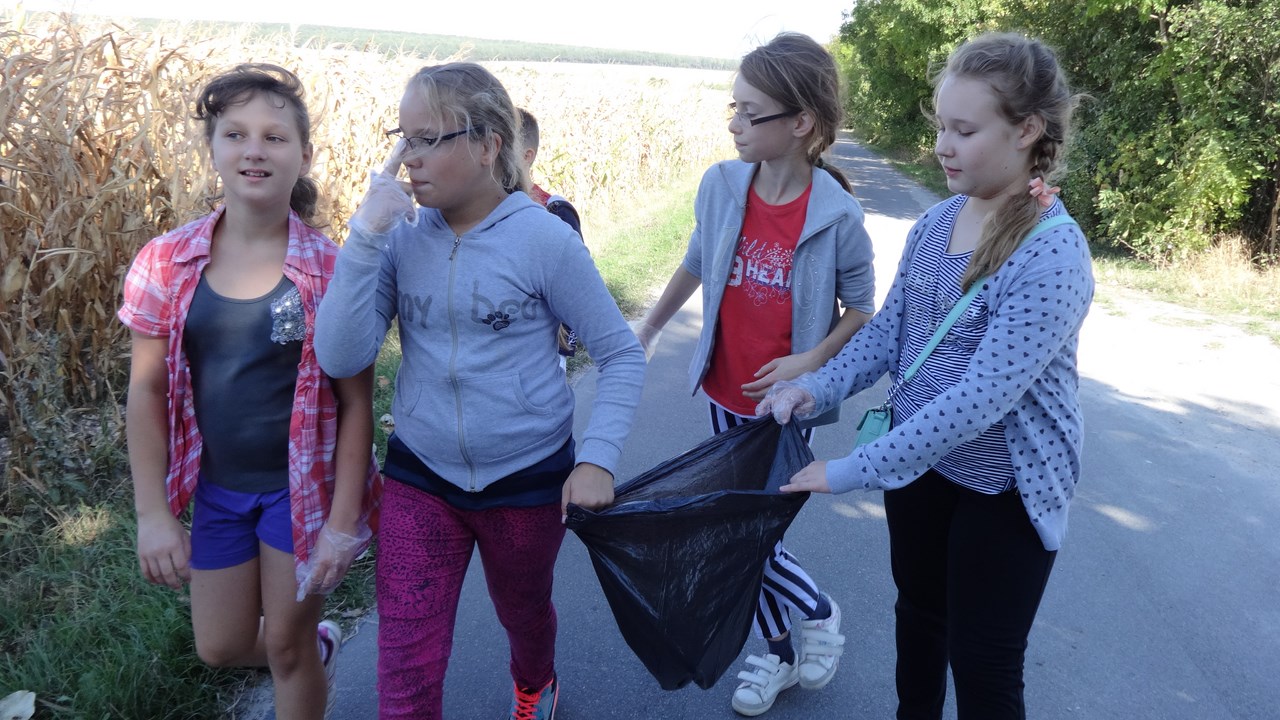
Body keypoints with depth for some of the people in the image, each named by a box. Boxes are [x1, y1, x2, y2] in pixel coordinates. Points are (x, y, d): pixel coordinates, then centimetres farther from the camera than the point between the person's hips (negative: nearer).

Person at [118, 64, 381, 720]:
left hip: (303, 485, -3)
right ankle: (318, 644, 47)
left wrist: (343, 522, -12)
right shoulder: (166, 264, -7)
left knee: (287, 646, 10)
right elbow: (146, 392, -1)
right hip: (216, 488, 4)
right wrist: (153, 514, -4)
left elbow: (356, 403, -11)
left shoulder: (331, 269, -14)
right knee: (221, 648, 17)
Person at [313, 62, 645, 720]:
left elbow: (621, 354, -10)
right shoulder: (403, 238, -7)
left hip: (527, 477, -1)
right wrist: (366, 234, -22)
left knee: (524, 612, 26)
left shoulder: (544, 238, -16)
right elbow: (341, 358, -15)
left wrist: (597, 458, -20)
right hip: (420, 477, 2)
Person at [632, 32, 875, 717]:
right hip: (726, 393, 4)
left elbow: (861, 307, -4)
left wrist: (810, 362, -19)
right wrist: (649, 326, 21)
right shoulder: (720, 185, -8)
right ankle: (780, 652, 35)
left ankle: (817, 610, 28)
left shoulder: (837, 213, -17)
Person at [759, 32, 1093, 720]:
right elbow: (888, 329, 5)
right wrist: (819, 387, -12)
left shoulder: (1053, 253, -23)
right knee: (918, 613, 24)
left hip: (1004, 488, -6)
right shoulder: (935, 221, -2)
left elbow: (981, 397, -29)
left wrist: (851, 470, -29)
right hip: (917, 459, 6)